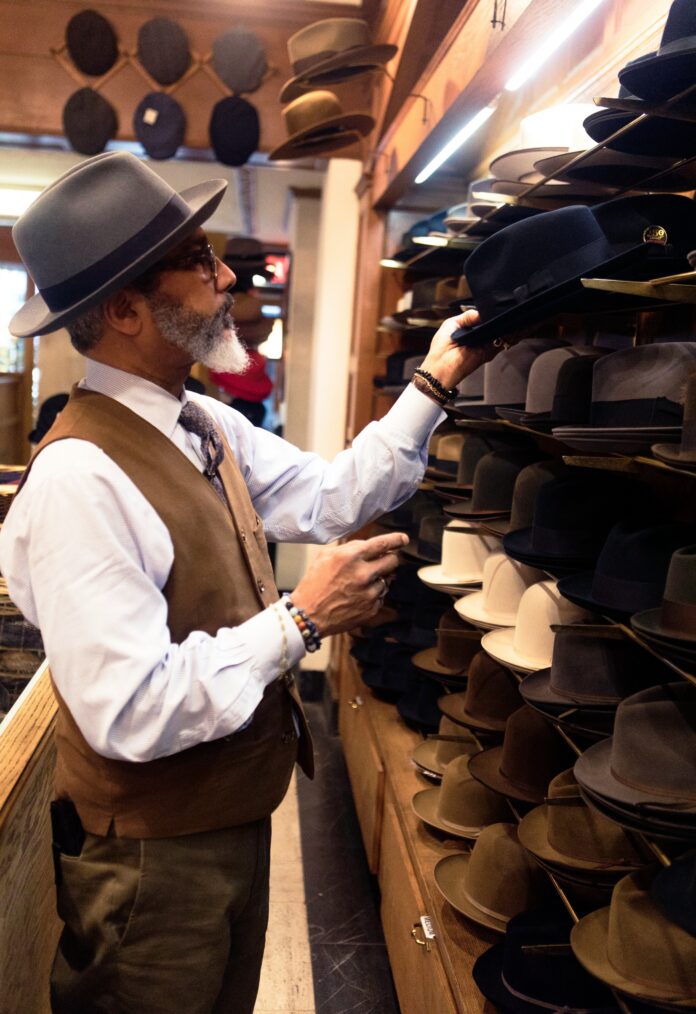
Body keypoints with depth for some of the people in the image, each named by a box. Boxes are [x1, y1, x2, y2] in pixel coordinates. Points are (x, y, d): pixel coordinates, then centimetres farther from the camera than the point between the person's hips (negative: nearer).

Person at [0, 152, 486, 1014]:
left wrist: (435, 383, 2)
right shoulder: (80, 479, -30)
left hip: (232, 816, 8)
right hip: (154, 859, -8)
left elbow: (332, 495, 4)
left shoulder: (206, 427, -1)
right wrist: (301, 619, -26)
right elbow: (132, 712, -31)